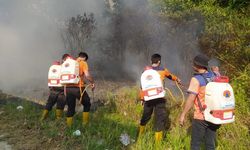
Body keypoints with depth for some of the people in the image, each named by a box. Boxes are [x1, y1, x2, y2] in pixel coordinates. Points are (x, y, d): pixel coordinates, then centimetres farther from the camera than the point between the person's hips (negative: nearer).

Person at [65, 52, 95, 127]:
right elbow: (87, 75, -12)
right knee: (87, 104, 17)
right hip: (78, 88, -5)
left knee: (70, 108, 16)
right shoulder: (83, 63, 2)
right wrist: (92, 83, 3)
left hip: (68, 88, 5)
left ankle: (69, 126, 18)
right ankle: (85, 123, 17)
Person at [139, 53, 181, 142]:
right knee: (161, 117, 6)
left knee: (146, 115, 20)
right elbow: (170, 76, 21)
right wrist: (177, 80, 43)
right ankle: (158, 141, 8)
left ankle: (140, 134, 36)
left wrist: (142, 98, 9)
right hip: (159, 98, -3)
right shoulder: (162, 70, 0)